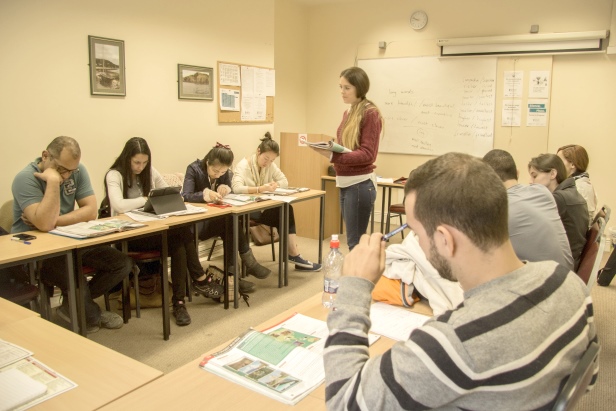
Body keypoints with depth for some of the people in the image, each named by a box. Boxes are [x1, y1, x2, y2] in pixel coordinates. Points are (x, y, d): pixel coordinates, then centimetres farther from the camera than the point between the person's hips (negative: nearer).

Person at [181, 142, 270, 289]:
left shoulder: (225, 173, 1)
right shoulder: (193, 169, -14)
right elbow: (186, 196, -25)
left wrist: (225, 189, -27)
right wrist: (205, 194, -44)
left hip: (218, 219, 5)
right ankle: (248, 263, -21)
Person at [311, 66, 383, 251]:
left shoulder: (370, 113, -10)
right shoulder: (347, 113, 14)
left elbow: (367, 154, -17)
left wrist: (332, 155, -25)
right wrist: (328, 149, 0)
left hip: (360, 184, -8)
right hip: (345, 183, 8)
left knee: (355, 242, -3)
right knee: (354, 240, 14)